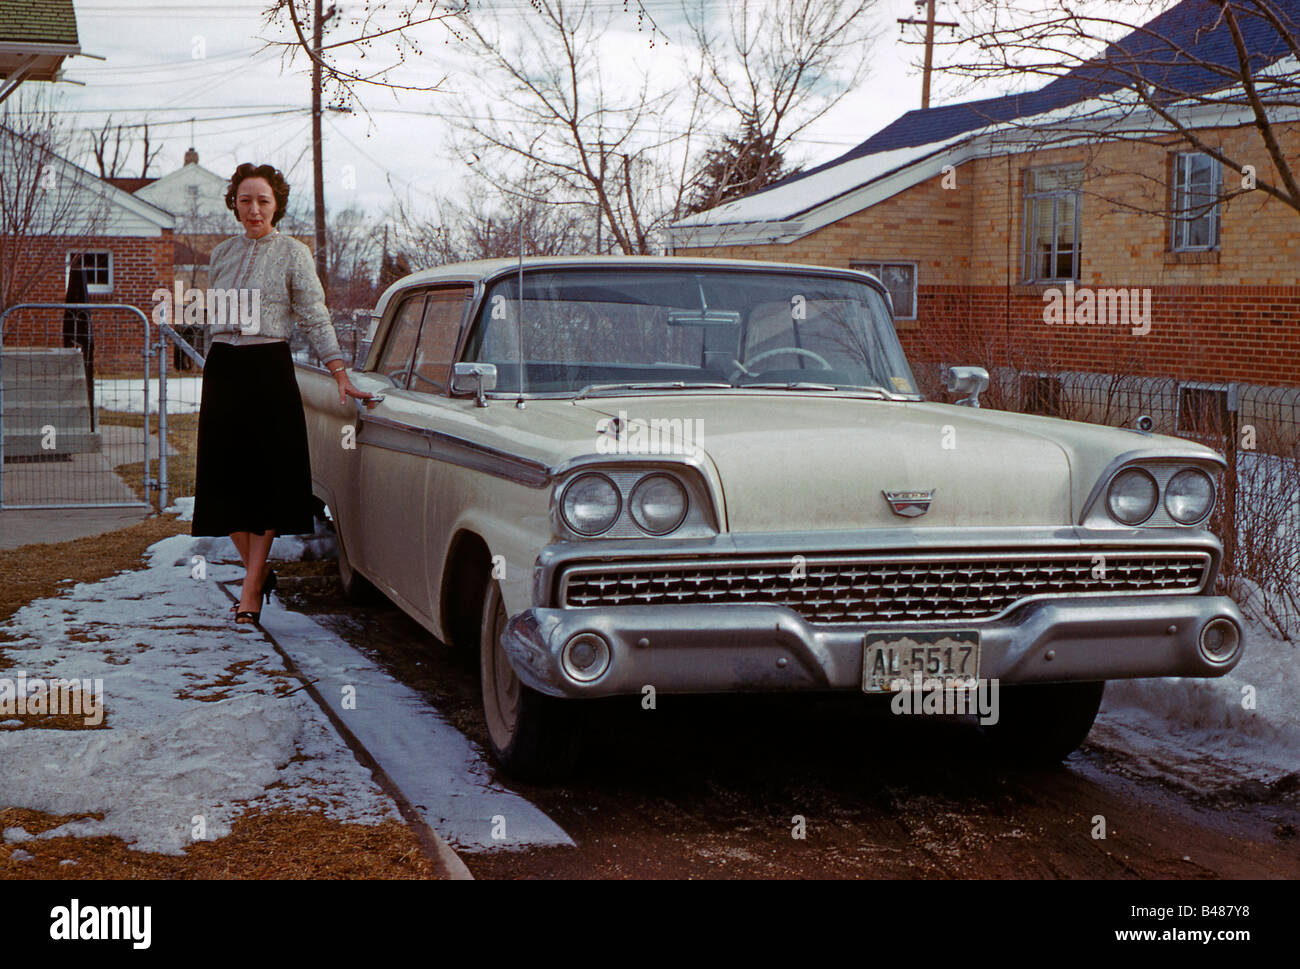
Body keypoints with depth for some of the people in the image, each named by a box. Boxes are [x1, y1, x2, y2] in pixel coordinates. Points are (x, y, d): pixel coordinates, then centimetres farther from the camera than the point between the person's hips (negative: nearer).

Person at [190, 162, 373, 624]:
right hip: (223, 368, 4)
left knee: (266, 478, -4)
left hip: (269, 367, -4)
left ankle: (251, 588, 1)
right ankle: (259, 571, 19)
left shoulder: (293, 253, 0)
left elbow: (314, 316, -4)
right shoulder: (222, 253, 12)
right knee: (226, 477, 3)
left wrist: (339, 373, -12)